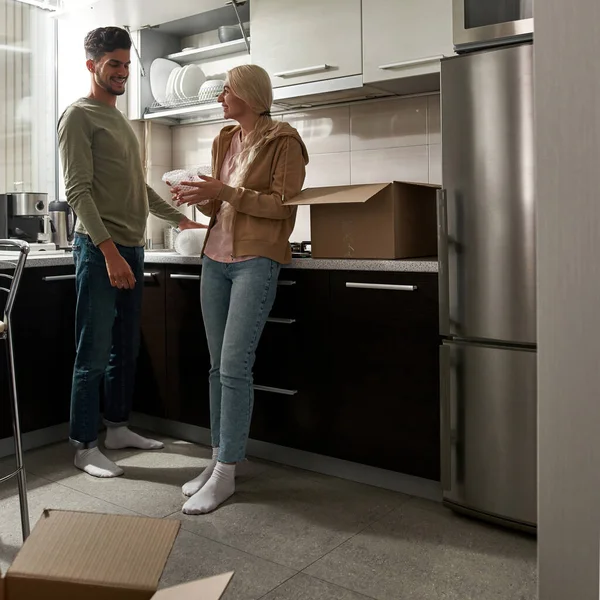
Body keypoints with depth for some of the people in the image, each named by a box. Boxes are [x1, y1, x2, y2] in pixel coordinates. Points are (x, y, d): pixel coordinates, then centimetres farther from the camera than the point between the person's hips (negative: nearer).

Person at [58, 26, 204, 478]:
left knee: (126, 350, 12)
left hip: (132, 249, 8)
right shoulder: (79, 117, -3)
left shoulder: (122, 121, 22)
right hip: (100, 249, -8)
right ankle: (85, 446, 7)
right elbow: (78, 191, -12)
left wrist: (180, 219, 26)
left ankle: (117, 427, 24)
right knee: (94, 354, -3)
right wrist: (109, 250, -20)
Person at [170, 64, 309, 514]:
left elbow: (282, 203, -11)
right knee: (217, 366, 7)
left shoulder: (282, 141, -2)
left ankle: (226, 474, -2)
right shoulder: (224, 141, 18)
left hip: (255, 261, -7)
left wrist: (225, 191, -16)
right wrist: (198, 198, -1)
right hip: (216, 260, 7)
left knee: (234, 367, -11)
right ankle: (219, 458, 17)